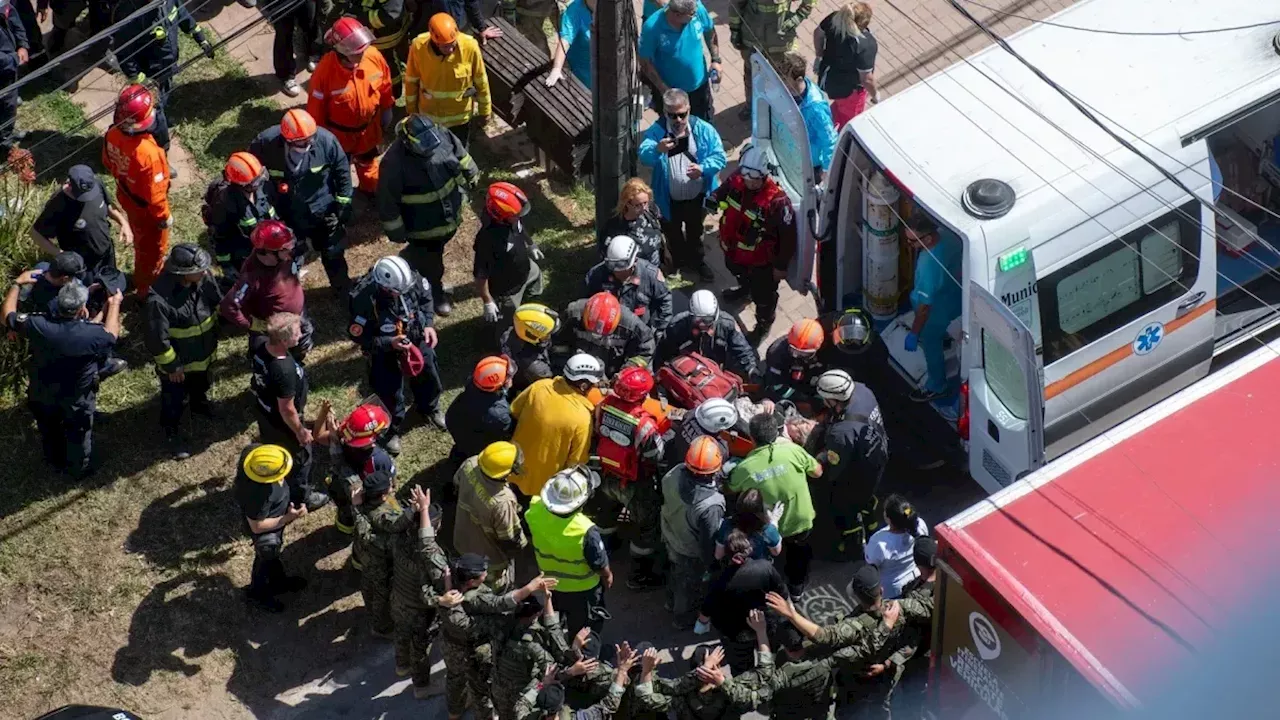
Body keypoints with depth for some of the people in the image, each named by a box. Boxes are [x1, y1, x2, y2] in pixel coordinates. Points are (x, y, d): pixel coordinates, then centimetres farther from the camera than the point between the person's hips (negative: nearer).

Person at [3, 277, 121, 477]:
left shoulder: (38, 326, -33)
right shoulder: (91, 334, -37)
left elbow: (7, 315, -13)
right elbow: (111, 334, -10)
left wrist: (18, 283, -2)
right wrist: (114, 304, 4)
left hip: (43, 394, 2)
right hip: (77, 399, -2)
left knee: (49, 430, 32)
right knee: (78, 435, 27)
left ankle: (55, 461, 58)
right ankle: (79, 469, 51)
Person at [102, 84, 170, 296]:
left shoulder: (113, 135, -23)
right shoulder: (148, 152, -43)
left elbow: (108, 163, 0)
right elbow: (154, 193, -30)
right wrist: (164, 216, -12)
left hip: (125, 197, 7)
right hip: (145, 206, -7)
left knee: (141, 239, 34)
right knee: (153, 248, 22)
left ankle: (142, 275, 60)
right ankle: (147, 290, 44)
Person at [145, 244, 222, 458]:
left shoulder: (204, 279, -23)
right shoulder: (160, 299, -41)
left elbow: (217, 304, -1)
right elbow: (157, 338, -29)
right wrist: (171, 365, -17)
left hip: (203, 353, 6)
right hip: (177, 361, -6)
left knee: (201, 384, 36)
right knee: (173, 398, 21)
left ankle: (200, 404, 67)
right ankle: (171, 432, 47)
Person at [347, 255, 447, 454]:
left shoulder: (410, 279, -27)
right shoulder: (364, 300, -38)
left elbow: (426, 296, -3)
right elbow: (358, 336, -24)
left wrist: (429, 324, -12)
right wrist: (390, 343, -32)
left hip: (416, 338, 4)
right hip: (385, 349, -4)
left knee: (429, 375, 25)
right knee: (391, 393, 12)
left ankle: (429, 408, 59)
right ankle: (393, 429, 43)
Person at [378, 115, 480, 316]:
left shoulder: (442, 137, -21)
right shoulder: (394, 162, -37)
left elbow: (461, 156, 2)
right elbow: (387, 201, -24)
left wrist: (471, 176, 17)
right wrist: (395, 230, -15)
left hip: (449, 215, 6)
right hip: (422, 225, -6)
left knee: (433, 250, 32)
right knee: (431, 261, 19)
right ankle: (436, 291, 48)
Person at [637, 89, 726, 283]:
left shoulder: (704, 130, -14)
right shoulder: (656, 132, -18)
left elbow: (719, 156, -14)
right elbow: (644, 156, -34)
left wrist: (703, 168, -34)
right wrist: (657, 149, -57)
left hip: (697, 197, 1)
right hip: (670, 199, 0)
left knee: (695, 232, 25)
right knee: (673, 234, 23)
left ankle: (698, 262, 50)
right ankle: (680, 262, 49)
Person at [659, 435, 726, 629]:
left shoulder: (675, 474, -29)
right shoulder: (710, 506, -44)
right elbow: (709, 542, -27)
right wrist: (711, 563, -8)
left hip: (671, 540, 5)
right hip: (692, 555, -5)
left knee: (675, 575, 35)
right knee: (690, 587, 26)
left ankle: (673, 602, 63)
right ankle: (684, 619, 53)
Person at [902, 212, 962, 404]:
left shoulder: (929, 266, -46)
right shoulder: (947, 233, -25)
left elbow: (925, 306, -33)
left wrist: (913, 335, -20)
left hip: (938, 310, -7)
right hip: (954, 295, 7)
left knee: (930, 345, 22)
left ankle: (937, 387, 45)